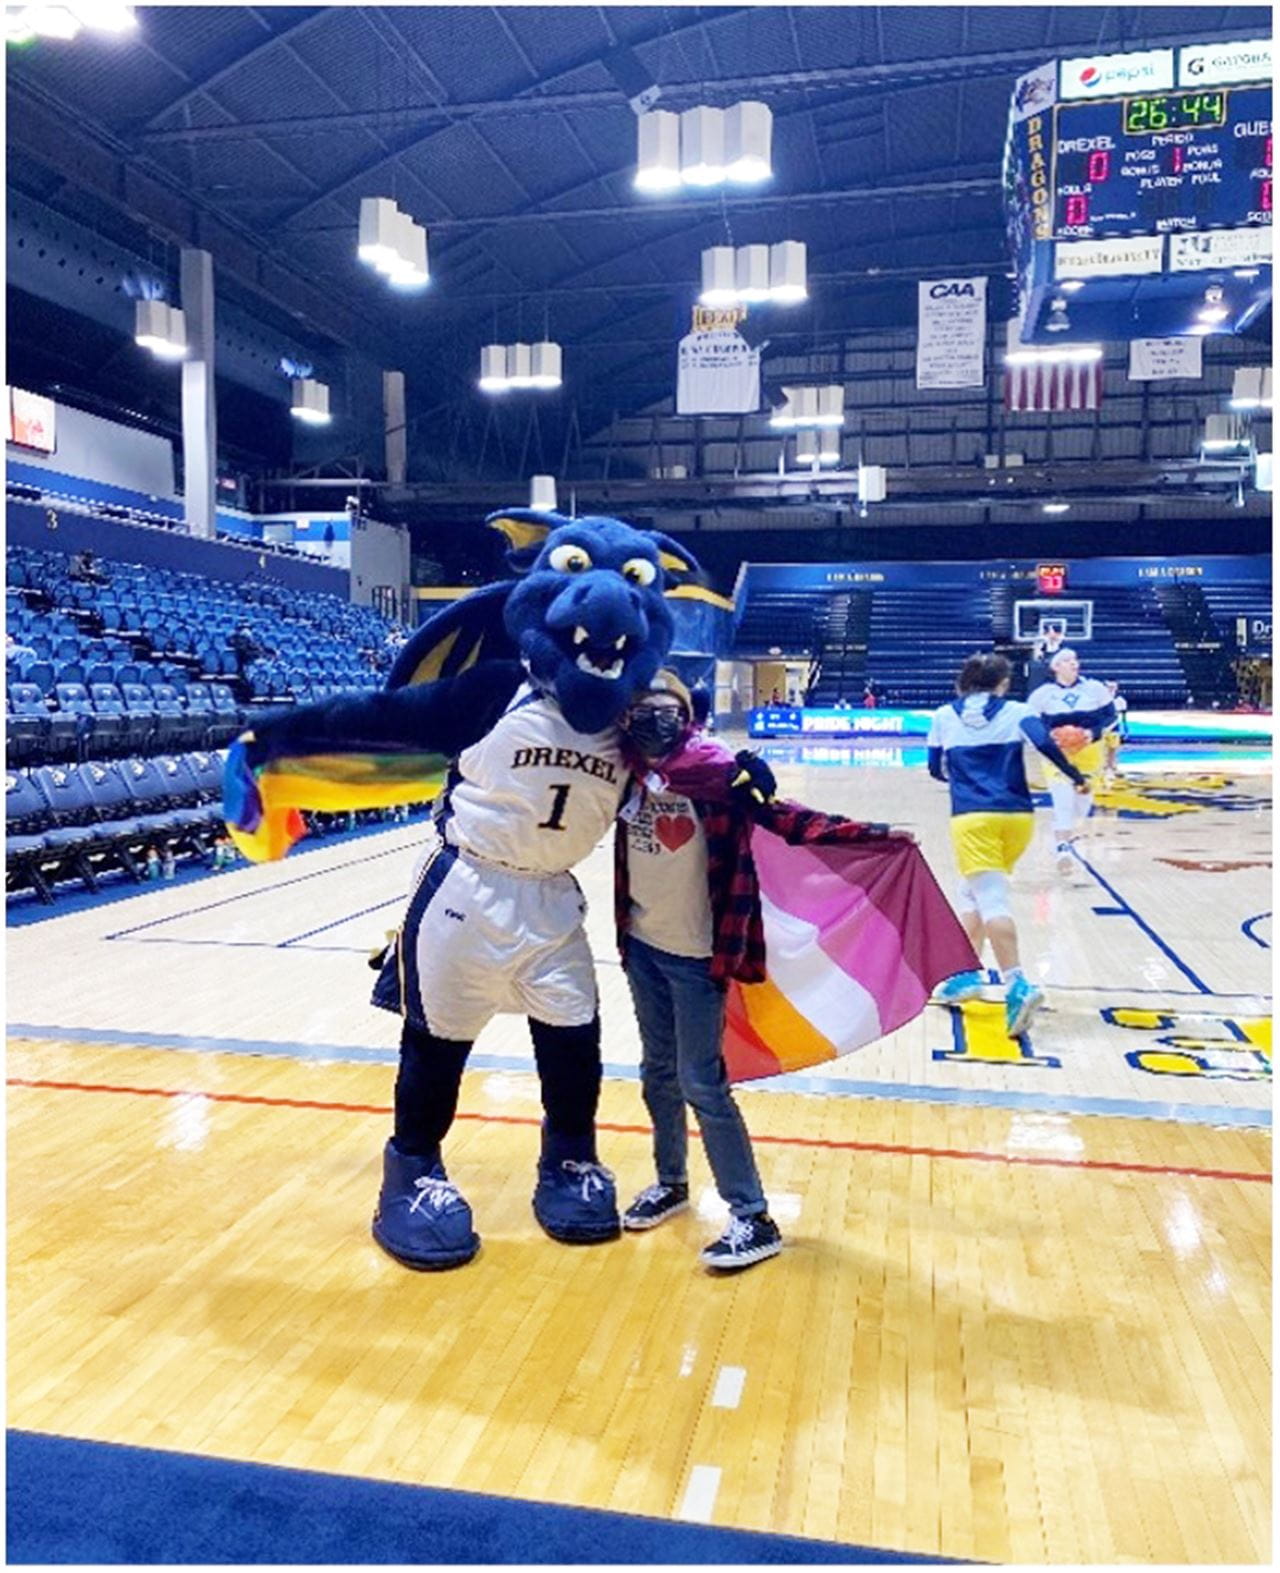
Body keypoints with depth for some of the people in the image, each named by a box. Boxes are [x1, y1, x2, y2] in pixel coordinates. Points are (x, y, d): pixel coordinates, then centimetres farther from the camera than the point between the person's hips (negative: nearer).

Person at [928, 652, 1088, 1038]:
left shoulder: (944, 716, 11)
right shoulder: (1015, 711, 8)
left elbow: (936, 769, 18)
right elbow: (1044, 742, -11)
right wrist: (1074, 776, -2)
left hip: (971, 818, -2)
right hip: (1017, 817, 3)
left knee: (991, 901, -12)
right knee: (972, 893, 21)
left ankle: (1018, 986, -29)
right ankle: (966, 974, 22)